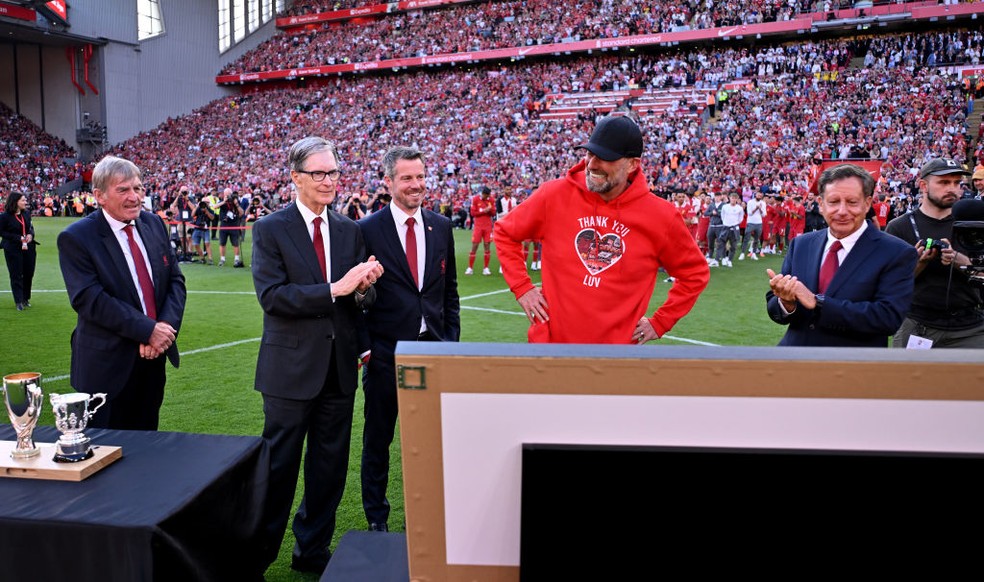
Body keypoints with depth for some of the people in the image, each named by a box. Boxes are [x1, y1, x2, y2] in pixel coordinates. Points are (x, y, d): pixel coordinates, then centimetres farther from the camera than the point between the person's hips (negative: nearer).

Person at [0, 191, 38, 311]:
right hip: (13, 249, -5)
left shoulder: (27, 213, 3)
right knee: (16, 275, 1)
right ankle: (19, 302, 7)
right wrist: (18, 238, -17)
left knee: (28, 274, 9)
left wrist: (31, 234, -6)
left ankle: (26, 298, 23)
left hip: (28, 247, 5)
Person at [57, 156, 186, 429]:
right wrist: (148, 330, -22)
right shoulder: (76, 238, -11)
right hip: (107, 363, -5)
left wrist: (167, 326, -13)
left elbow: (175, 280, 5)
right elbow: (89, 299, -19)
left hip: (154, 356, 5)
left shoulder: (154, 224, 6)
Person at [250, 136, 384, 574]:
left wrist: (364, 287, -16)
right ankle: (259, 553, 26)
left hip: (339, 368, 5)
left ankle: (313, 550, 32)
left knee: (330, 467, 14)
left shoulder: (350, 231, 8)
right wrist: (334, 288, -24)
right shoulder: (270, 230, -5)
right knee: (279, 467, 7)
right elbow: (271, 295, -17)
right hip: (292, 367, -4)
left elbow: (362, 300, 7)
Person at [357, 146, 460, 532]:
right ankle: (376, 517, 28)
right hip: (385, 352, -3)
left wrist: (451, 338, 7)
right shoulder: (368, 230, -6)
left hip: (433, 348, 3)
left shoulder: (441, 227, 6)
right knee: (377, 439, 11)